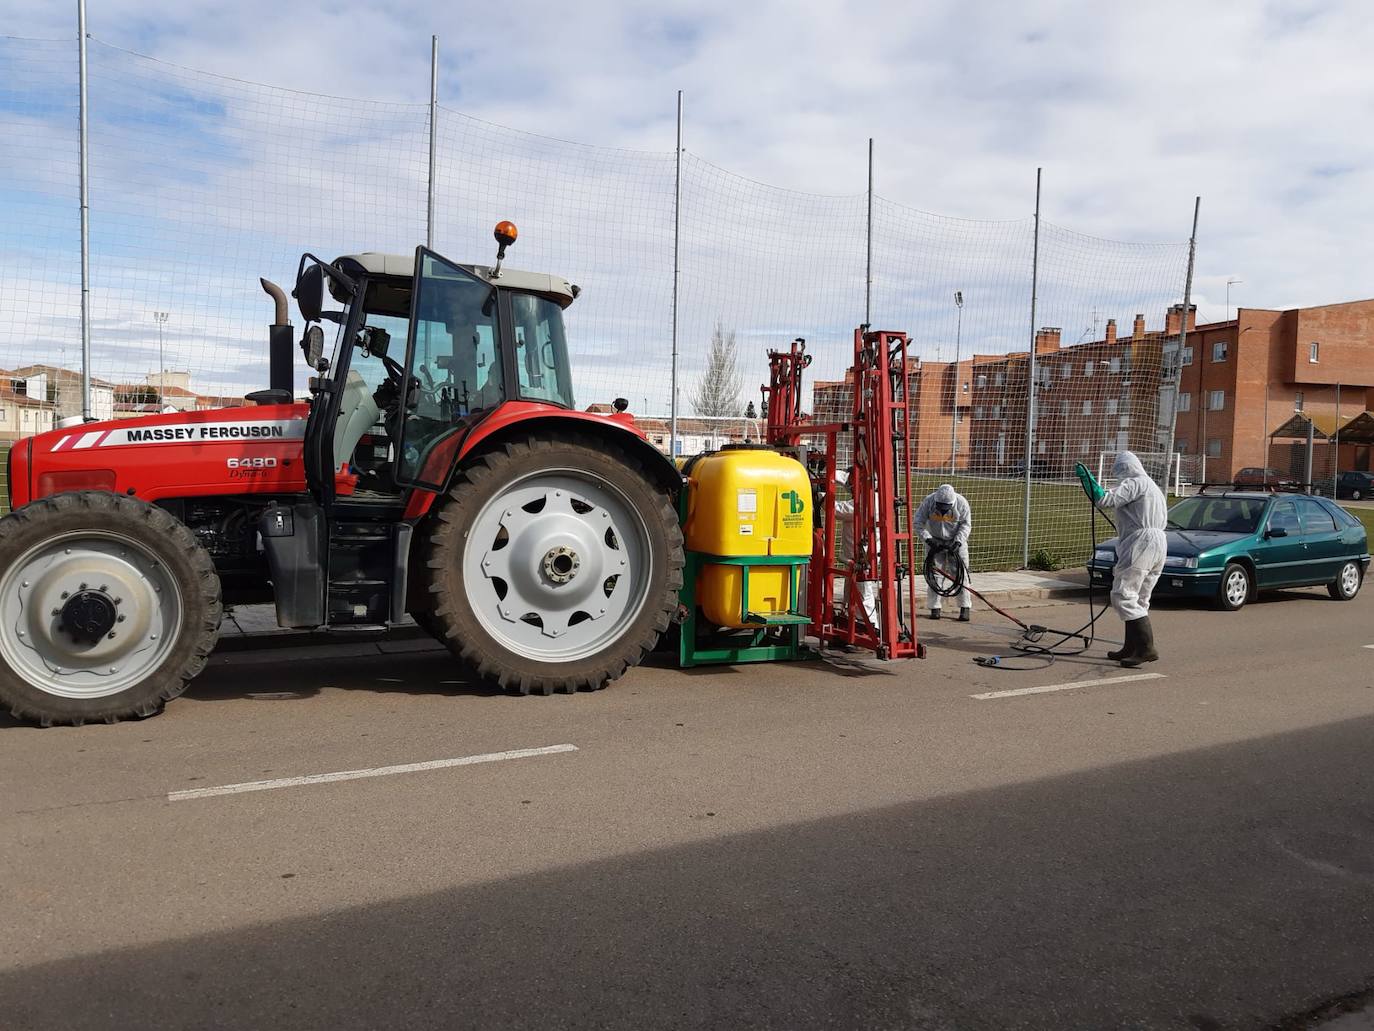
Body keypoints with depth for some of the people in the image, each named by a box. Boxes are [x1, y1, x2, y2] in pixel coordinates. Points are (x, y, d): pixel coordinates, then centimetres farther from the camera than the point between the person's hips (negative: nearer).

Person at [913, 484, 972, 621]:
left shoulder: (961, 502, -18)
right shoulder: (929, 501, -19)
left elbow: (966, 524, -9)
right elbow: (918, 522, -12)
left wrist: (958, 541, -21)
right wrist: (928, 539, -21)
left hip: (956, 541, -1)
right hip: (935, 541, 1)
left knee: (960, 573, -5)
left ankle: (965, 608, 1)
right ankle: (934, 607, 8)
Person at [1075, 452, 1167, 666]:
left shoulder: (1134, 483, -4)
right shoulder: (1154, 487, 27)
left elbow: (1105, 499, -17)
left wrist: (1086, 477, -8)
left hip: (1140, 543, -10)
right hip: (1159, 545, 10)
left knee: (1123, 596, -12)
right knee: (1139, 600, 14)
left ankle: (1146, 648, -19)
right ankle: (1131, 648, 17)